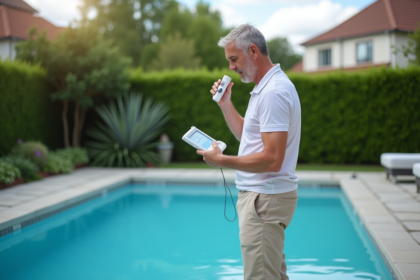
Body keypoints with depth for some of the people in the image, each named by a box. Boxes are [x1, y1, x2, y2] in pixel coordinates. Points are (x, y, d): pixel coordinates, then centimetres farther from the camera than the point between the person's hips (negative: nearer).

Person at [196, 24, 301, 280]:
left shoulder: (274, 92, -20)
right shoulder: (267, 86, 14)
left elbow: (272, 159, -25)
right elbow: (248, 135, 22)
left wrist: (223, 161, -18)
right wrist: (225, 103, 13)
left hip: (266, 199, -11)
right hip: (263, 194, 11)